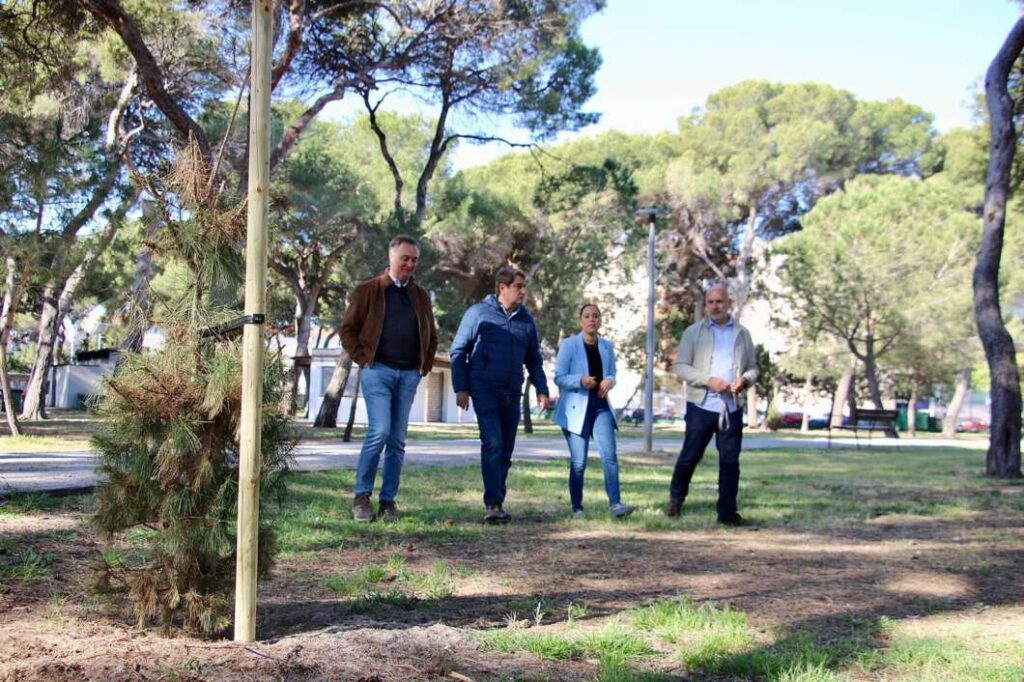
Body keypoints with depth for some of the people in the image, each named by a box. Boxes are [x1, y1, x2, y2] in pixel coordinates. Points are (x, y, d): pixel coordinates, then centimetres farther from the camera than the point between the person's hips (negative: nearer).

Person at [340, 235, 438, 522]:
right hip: (378, 370, -4)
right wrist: (362, 358, -4)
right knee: (379, 432, -15)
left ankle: (388, 501, 10)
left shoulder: (420, 295, 15)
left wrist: (425, 365, 12)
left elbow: (431, 335, 24)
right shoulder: (369, 290, 3)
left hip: (409, 375, 4)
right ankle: (362, 497, -3)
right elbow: (348, 328, 4)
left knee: (398, 440, 4)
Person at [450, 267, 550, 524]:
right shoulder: (478, 313, -3)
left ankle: (498, 503, 17)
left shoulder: (526, 320, 11)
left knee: (505, 450, 7)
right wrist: (461, 388, -7)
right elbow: (458, 351, 0)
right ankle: (492, 504, -15)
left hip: (512, 394, 5)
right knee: (492, 443, -17)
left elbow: (534, 359, 19)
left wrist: (541, 389, 8)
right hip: (484, 390, -5)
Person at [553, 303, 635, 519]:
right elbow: (559, 377, -6)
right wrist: (580, 380, -25)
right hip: (575, 408, -3)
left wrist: (609, 381, -8)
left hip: (600, 406, 3)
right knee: (578, 462, 0)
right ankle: (577, 507, 12)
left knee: (609, 455, -12)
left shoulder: (607, 346, 9)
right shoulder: (569, 345, -3)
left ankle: (615, 504, -14)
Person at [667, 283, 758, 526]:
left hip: (732, 407, 2)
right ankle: (676, 499, 27)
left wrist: (744, 380, -8)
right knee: (690, 456, 6)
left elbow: (753, 367, 15)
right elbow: (681, 367, -2)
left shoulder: (742, 334, 12)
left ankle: (728, 512, 9)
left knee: (730, 460, 2)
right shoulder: (694, 332, 4)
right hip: (701, 405, -2)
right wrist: (709, 380, -15)